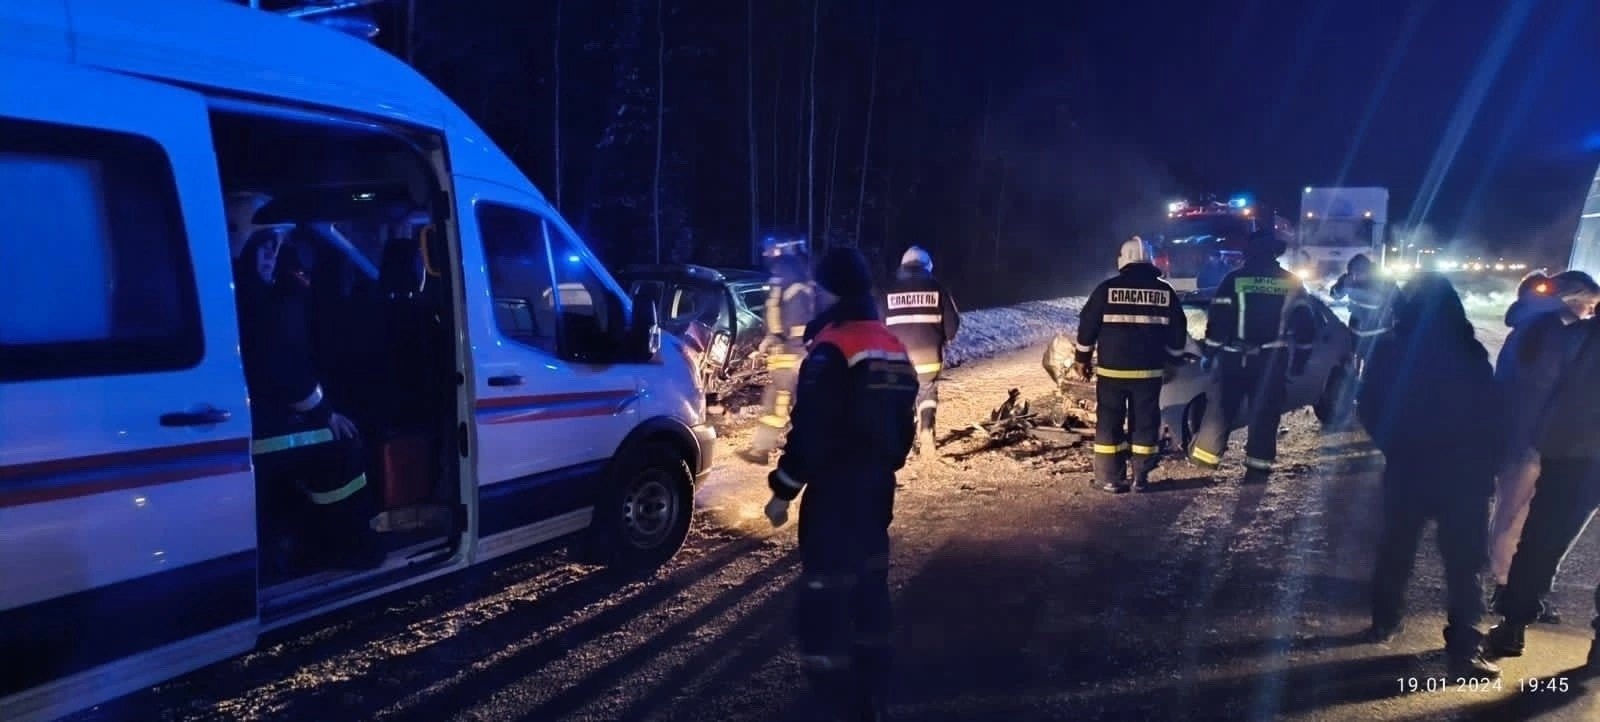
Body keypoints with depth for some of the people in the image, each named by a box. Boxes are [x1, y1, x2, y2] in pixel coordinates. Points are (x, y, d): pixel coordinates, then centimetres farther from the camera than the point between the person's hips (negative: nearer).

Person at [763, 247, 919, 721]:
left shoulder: (832, 348, -17)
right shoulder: (893, 347, 10)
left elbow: (810, 431, -20)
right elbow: (904, 424, 16)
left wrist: (783, 490, -11)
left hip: (834, 490, -9)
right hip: (876, 487, 9)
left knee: (825, 594, -1)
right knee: (869, 587, 17)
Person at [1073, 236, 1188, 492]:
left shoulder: (1107, 289, -4)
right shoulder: (1165, 291, 3)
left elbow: (1087, 325, -1)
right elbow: (1178, 331, 10)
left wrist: (1082, 358, 9)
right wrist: (1173, 360, 22)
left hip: (1112, 369, -2)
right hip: (1149, 371, 2)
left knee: (1109, 422, 5)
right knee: (1146, 423, 10)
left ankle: (1111, 478, 4)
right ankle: (1141, 477, 11)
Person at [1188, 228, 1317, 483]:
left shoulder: (1234, 280, -3)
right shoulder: (1292, 283, 6)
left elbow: (1217, 319, -6)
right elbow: (1305, 325, 6)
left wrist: (1209, 352, 2)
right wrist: (1299, 359, 11)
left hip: (1235, 356, -1)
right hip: (1273, 358, 1)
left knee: (1222, 406, 8)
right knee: (1265, 411, 4)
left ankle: (1203, 456, 14)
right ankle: (1258, 467, 3)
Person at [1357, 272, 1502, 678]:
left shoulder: (1390, 350, -5)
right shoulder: (1470, 355, -11)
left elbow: (1368, 409, 2)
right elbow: (1491, 416, -6)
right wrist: (1487, 467, 5)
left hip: (1406, 469, 3)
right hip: (1465, 474, -2)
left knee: (1395, 552, 19)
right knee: (1463, 565, 4)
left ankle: (1385, 623, 30)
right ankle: (1464, 651, 4)